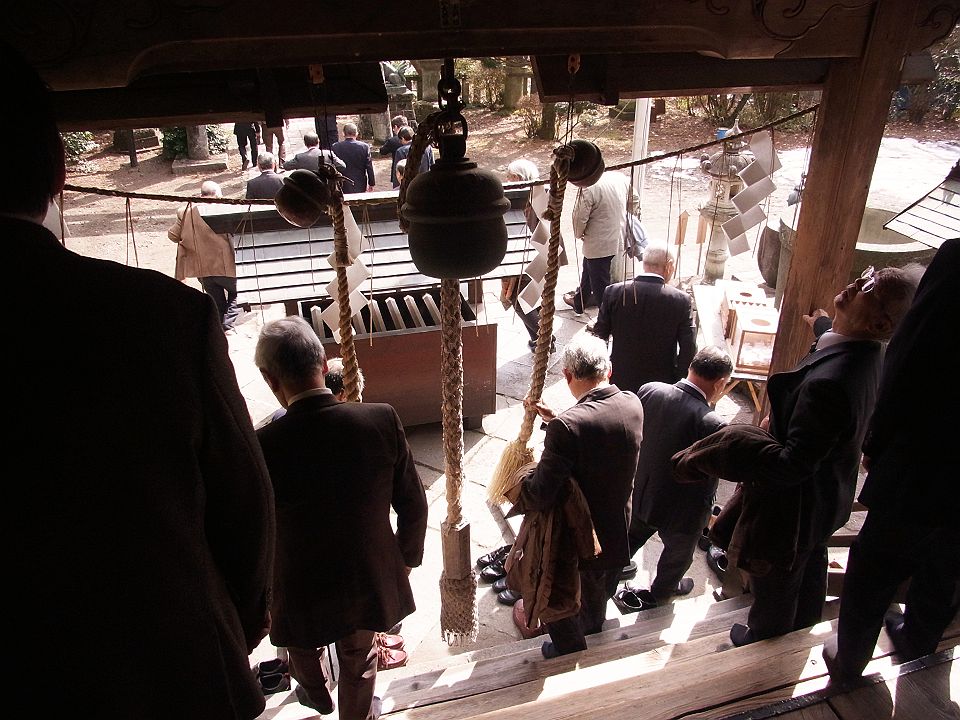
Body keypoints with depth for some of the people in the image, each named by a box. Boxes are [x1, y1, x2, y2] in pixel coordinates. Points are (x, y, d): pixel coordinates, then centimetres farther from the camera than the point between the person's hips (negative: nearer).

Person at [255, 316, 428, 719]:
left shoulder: (262, 446, -27)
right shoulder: (382, 420, -22)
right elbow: (412, 504, -10)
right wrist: (407, 558, 9)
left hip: (301, 594, 0)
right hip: (370, 581, 1)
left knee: (304, 650, 34)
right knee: (359, 662, 30)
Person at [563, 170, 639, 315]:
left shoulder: (589, 187, -25)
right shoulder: (621, 177, -4)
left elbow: (580, 217, -19)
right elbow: (635, 199, 11)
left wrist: (578, 234, 3)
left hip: (598, 244, -8)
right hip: (617, 239, 9)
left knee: (601, 284, 5)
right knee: (588, 273, 29)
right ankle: (578, 302, 49)